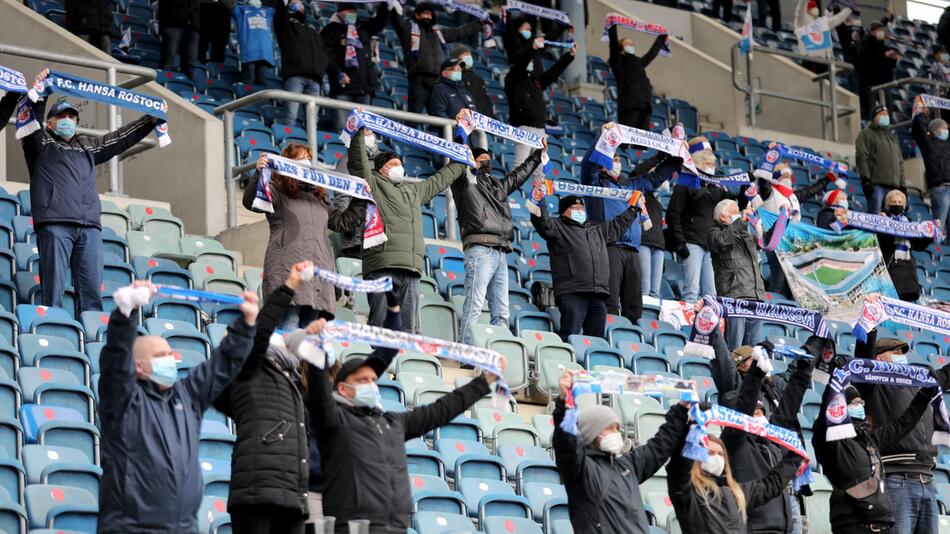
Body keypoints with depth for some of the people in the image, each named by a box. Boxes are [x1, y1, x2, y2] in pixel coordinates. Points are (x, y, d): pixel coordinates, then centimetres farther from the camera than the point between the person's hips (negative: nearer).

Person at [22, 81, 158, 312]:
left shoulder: (88, 146, 32)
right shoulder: (40, 143, 17)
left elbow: (123, 138, 38)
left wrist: (152, 120, 35)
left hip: (90, 227, 5)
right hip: (54, 224, -5)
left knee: (91, 292, -3)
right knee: (54, 289, -11)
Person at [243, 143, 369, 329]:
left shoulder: (320, 196, 28)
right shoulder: (277, 191, 7)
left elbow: (340, 221, 34)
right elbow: (251, 202, -11)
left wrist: (360, 200, 27)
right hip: (288, 270, -6)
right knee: (288, 327, -15)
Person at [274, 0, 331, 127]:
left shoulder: (313, 29, 31)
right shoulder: (285, 22, 18)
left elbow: (325, 54, 28)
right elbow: (280, 13, -6)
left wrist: (337, 73, 17)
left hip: (314, 78, 5)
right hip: (294, 75, -5)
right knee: (290, 115, -18)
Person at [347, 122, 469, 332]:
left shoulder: (414, 190, 32)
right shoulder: (372, 184, 11)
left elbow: (440, 180, 44)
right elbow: (358, 163, -3)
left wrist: (463, 161, 52)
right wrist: (359, 132, -12)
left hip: (411, 268, 7)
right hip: (382, 265, -7)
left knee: (407, 325, 1)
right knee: (381, 320, -14)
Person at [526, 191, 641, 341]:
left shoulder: (597, 229, 31)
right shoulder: (559, 227, 10)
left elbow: (618, 225, 45)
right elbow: (544, 225, -10)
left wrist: (633, 210, 51)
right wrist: (539, 206, -26)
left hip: (598, 296, 6)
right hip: (571, 294, -6)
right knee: (570, 336, -17)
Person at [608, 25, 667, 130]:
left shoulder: (639, 62, 27)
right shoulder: (618, 60, 11)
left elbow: (652, 52, 40)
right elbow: (613, 42, 0)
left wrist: (662, 37, 49)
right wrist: (613, 25, -7)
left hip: (644, 104, 6)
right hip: (628, 105, -6)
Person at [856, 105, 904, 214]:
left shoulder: (893, 137, 28)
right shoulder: (866, 134, 7)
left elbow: (900, 162, 26)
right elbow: (861, 157, -5)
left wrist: (902, 184, 16)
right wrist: (866, 179, -15)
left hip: (894, 185, 6)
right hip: (876, 184, -6)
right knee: (875, 214, -15)